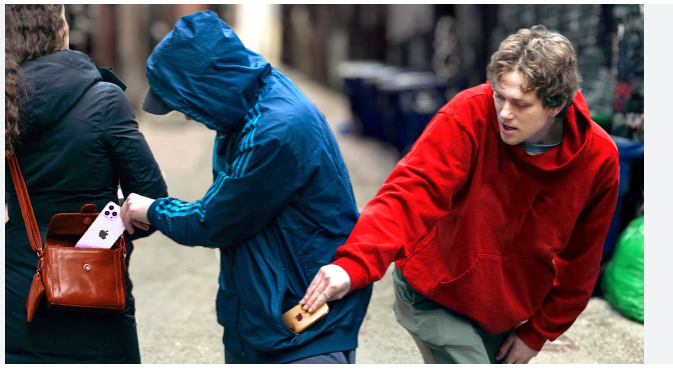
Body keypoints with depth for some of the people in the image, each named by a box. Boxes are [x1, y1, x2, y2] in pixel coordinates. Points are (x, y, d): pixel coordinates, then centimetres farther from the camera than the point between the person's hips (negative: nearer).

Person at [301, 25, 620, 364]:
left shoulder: (598, 158, -15)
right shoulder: (470, 115, -25)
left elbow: (580, 262, -1)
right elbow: (412, 191, -37)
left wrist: (537, 333, 5)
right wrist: (352, 265, -51)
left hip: (509, 309, 4)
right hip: (436, 295, -4)